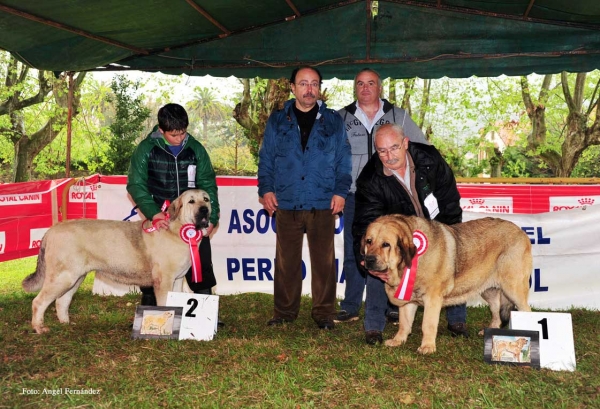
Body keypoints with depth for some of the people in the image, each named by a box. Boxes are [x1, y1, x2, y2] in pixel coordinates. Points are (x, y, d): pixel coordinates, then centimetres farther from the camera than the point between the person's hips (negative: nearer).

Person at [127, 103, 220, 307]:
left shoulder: (196, 149, 0)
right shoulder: (146, 149, -6)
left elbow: (208, 184, 3)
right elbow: (136, 185, -8)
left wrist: (211, 216, -7)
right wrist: (152, 212, -22)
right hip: (160, 221, -1)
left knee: (202, 270, 8)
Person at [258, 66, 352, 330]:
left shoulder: (333, 121, 9)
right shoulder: (277, 121, 11)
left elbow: (344, 160, 8)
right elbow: (266, 159, 11)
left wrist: (341, 191, -3)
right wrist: (266, 189, -1)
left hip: (323, 204, -1)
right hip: (286, 204, 1)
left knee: (324, 261, 3)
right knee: (286, 261, 6)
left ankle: (324, 313, 15)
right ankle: (284, 312, 18)